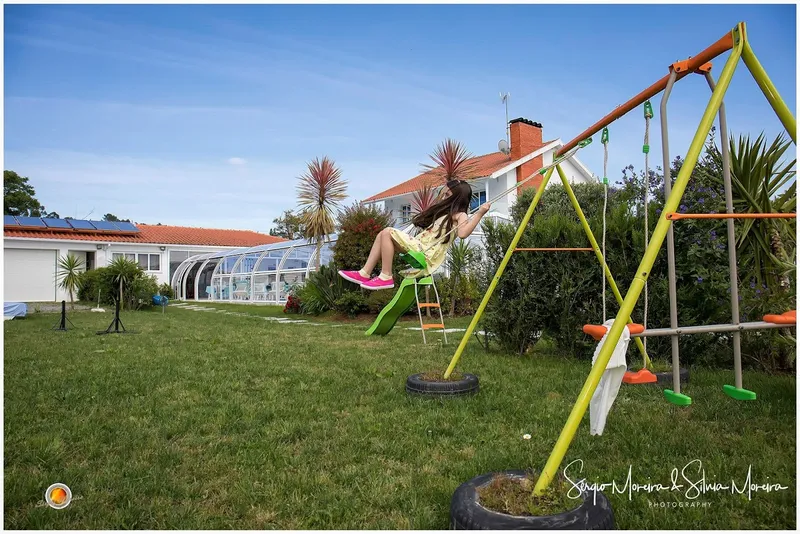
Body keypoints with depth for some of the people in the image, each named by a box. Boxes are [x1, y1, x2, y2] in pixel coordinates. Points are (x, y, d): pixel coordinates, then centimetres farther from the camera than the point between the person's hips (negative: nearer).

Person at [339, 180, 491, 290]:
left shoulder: (460, 215, -6)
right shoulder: (445, 212, 25)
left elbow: (463, 233, -28)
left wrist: (480, 213, -32)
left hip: (425, 254, -10)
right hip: (419, 246, 10)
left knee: (388, 232, -19)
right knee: (383, 234, 6)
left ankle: (386, 277, -15)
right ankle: (365, 273, 0)